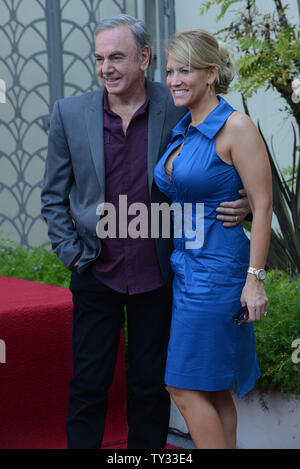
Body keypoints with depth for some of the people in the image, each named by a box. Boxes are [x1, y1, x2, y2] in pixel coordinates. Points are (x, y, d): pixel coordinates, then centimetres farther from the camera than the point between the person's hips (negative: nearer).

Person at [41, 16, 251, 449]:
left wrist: (240, 205, -14)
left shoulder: (178, 110, -5)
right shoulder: (70, 114, -1)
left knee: (151, 389, 10)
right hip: (96, 274, 1)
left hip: (156, 276, 0)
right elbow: (53, 197, 7)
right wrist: (73, 254, -2)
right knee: (87, 388, 5)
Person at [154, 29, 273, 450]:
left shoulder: (235, 127, -12)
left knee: (185, 385, -6)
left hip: (216, 267, -8)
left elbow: (262, 204, -14)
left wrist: (254, 279, -18)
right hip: (184, 265, 8)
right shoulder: (181, 131, 11)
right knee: (212, 388, 12)